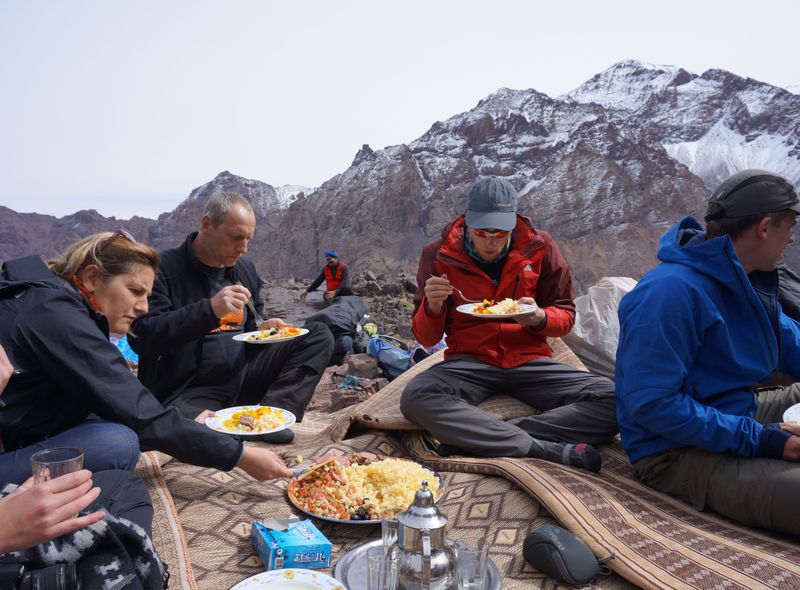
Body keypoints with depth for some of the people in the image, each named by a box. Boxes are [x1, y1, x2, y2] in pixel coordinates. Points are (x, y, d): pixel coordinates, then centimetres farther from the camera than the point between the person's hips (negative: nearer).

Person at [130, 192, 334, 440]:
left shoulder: (245, 269, 12)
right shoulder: (164, 268, -10)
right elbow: (140, 337, -21)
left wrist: (263, 330, -2)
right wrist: (210, 310, -30)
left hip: (242, 379, 7)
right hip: (189, 392, -6)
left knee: (320, 336, -5)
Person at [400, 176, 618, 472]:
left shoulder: (540, 247, 1)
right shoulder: (439, 255, -1)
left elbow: (565, 315, 8)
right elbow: (426, 339, 4)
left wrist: (539, 318, -15)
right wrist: (433, 308, -19)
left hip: (529, 360, 1)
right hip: (470, 362, -1)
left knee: (614, 401, -24)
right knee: (415, 397, -34)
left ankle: (469, 438, -27)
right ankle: (551, 449, -30)